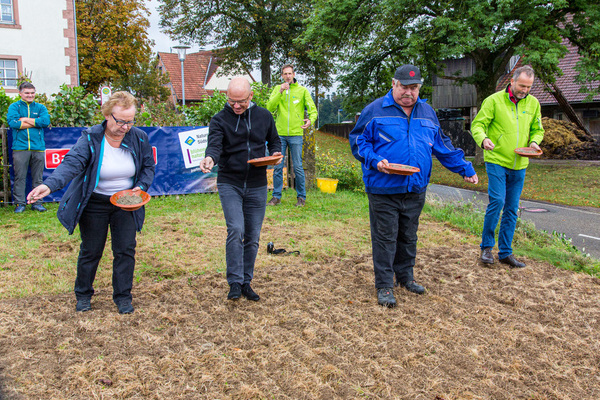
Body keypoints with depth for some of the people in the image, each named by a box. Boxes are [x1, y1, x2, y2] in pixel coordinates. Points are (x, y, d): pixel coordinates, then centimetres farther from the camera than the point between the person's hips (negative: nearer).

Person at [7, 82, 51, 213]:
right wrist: (36, 123, -6)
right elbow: (12, 122, -9)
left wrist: (25, 119, -6)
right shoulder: (14, 107, 9)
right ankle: (20, 203, 7)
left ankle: (37, 203, 13)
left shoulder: (40, 108, 14)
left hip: (38, 148, 2)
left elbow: (46, 121, -5)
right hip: (20, 147, -2)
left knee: (38, 178, 5)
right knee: (19, 177, -1)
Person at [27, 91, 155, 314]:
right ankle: (83, 295, 31)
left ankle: (123, 297, 18)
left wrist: (142, 187, -14)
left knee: (125, 250, 2)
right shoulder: (90, 139, -18)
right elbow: (71, 163, -33)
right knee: (90, 251, 10)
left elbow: (148, 167, 5)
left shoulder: (139, 138, -9)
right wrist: (49, 185, -50)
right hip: (94, 204, -2)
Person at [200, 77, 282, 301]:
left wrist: (275, 153, -4)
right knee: (235, 230, -18)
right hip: (229, 184, -3)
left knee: (252, 237, 7)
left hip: (257, 186, 3)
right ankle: (235, 282, -7)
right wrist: (210, 158, -42)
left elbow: (274, 140, 18)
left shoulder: (264, 116, 6)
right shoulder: (220, 120, -3)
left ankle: (246, 282, 21)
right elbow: (215, 144, -19)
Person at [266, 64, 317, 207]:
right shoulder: (277, 89, 9)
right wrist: (280, 92, -13)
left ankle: (301, 197, 12)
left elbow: (312, 109, 2)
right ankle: (276, 196, 15)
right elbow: (269, 107, -4)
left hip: (296, 134, -1)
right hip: (280, 134, 2)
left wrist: (311, 120, -19)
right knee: (278, 167, 4)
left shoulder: (302, 90, 5)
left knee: (298, 167, 1)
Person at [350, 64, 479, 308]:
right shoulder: (375, 111, -3)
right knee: (385, 238, 1)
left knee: (409, 237, 16)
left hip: (415, 189, 5)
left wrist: (464, 168, 17)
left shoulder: (427, 113, 13)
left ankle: (405, 276, 33)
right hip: (383, 189, -5)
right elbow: (358, 140, -2)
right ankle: (384, 285, 12)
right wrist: (375, 160, -18)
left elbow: (442, 146, 20)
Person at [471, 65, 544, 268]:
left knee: (512, 209, 8)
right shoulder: (494, 100, -5)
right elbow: (477, 124, -6)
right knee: (497, 201, -15)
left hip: (519, 165, 5)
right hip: (497, 161, -5)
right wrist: (483, 139, -27)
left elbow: (538, 129, 19)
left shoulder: (533, 103, 10)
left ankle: (505, 252, 18)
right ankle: (486, 246, 4)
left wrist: (534, 142, -3)